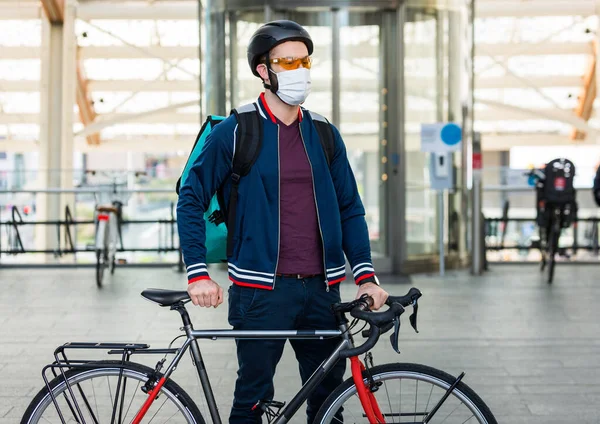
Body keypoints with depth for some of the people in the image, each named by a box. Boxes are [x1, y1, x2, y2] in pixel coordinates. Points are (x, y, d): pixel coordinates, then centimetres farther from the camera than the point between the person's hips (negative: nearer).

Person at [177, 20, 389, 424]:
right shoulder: (234, 132, -2)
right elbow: (191, 200, 0)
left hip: (321, 288, 4)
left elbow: (350, 209, 12)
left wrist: (365, 275, 2)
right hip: (262, 290, -4)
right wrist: (198, 273, -10)